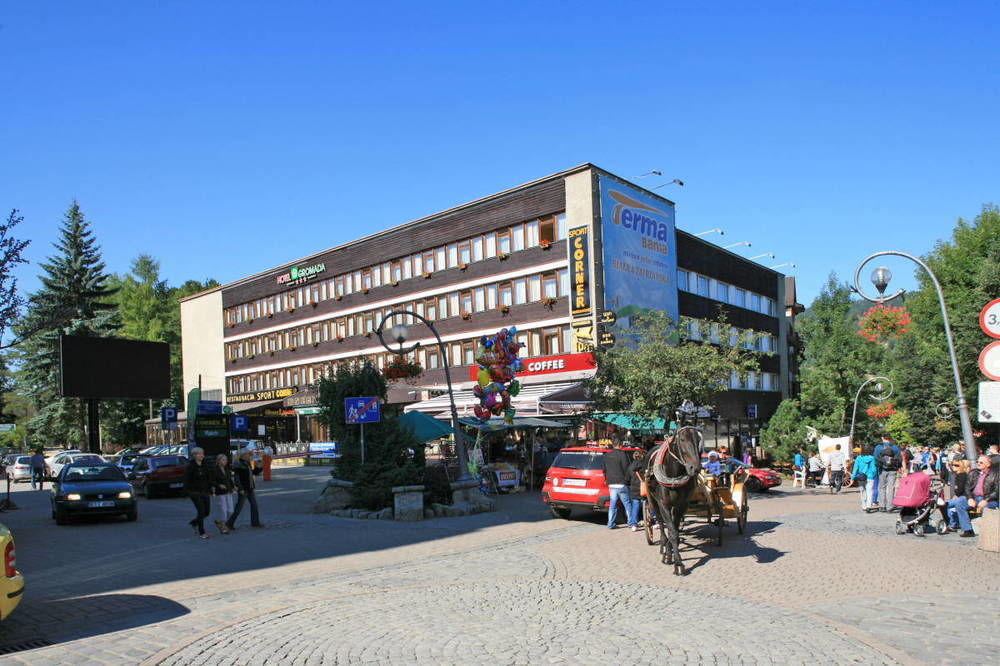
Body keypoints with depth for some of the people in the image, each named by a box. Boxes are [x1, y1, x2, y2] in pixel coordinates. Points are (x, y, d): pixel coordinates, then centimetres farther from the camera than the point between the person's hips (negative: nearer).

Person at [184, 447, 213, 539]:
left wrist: (210, 491, 9)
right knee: (201, 512, -8)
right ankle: (201, 533, 5)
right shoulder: (191, 466, -7)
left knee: (207, 512, 6)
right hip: (195, 492, -6)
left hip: (205, 492, 6)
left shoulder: (205, 466, 9)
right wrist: (189, 491, -16)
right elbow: (187, 480, -9)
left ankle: (194, 522, 33)